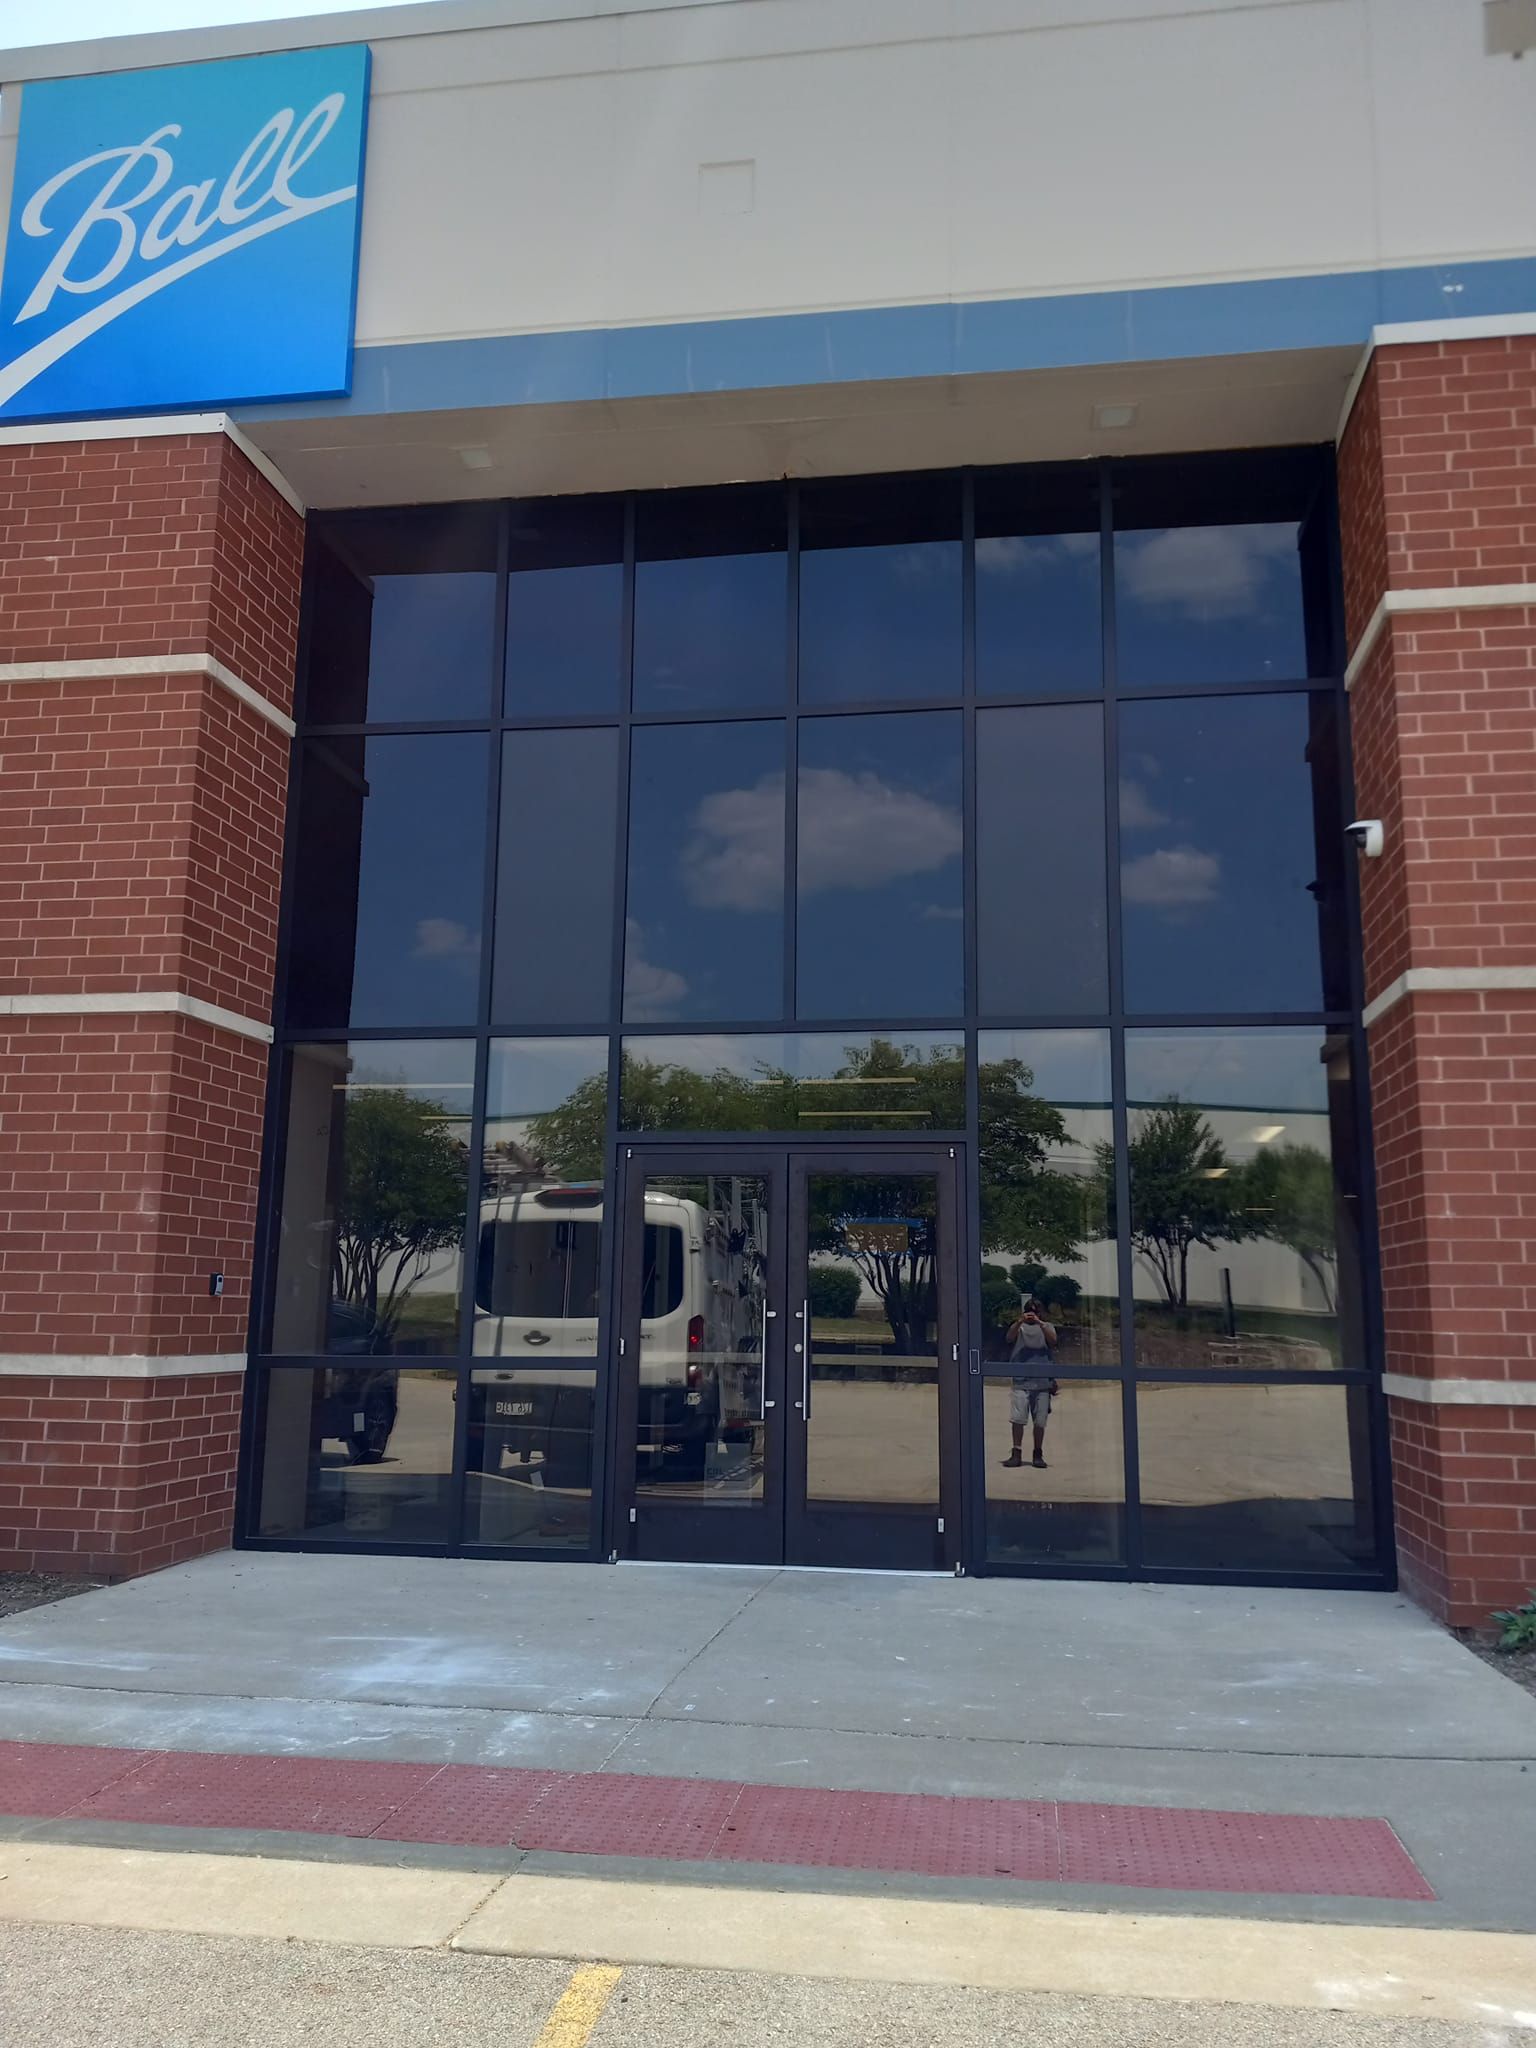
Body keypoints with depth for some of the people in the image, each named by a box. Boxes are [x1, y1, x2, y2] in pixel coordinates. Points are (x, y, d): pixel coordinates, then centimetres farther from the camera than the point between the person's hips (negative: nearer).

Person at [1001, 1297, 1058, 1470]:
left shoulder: (1047, 1327, 13)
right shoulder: (1020, 1327, 11)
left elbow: (1053, 1340, -7)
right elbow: (1010, 1337, -8)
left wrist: (1039, 1323, -19)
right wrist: (1020, 1321, -24)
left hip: (1043, 1382, 1)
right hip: (1021, 1381, -1)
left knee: (1040, 1421, 2)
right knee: (1017, 1418, -8)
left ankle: (1038, 1454, 12)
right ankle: (1016, 1453, -3)